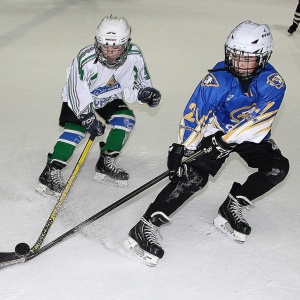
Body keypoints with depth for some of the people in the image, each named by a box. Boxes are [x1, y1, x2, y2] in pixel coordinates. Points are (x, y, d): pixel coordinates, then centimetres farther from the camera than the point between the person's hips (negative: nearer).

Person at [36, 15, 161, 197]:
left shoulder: (134, 56, -24)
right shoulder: (85, 59, -36)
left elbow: (136, 86, -8)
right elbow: (77, 91, -28)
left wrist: (146, 93, -29)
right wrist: (88, 118, -34)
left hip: (109, 97, 5)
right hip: (79, 98, -5)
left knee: (126, 118, -13)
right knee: (76, 129, -22)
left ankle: (106, 164, 2)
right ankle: (50, 173, -16)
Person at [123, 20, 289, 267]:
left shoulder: (273, 82, -22)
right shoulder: (217, 80, -22)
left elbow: (259, 119, -28)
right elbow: (195, 113, -23)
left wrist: (226, 140, -34)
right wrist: (181, 147, -33)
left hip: (252, 137, 3)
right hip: (217, 131, -3)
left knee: (277, 168, -20)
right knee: (193, 177, -23)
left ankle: (232, 207, 0)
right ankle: (145, 228, -23)